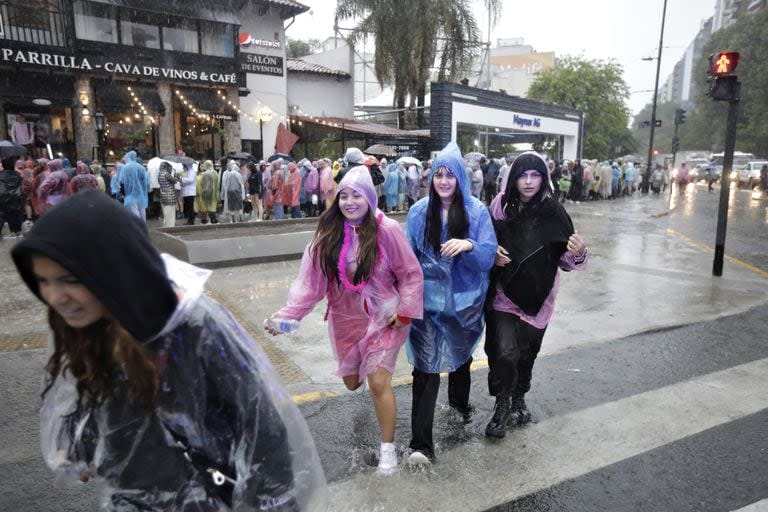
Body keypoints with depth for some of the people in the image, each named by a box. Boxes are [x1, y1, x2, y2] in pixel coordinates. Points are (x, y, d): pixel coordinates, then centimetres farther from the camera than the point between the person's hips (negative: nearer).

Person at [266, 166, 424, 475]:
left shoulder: (387, 230, -17)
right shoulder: (328, 233, -9)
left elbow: (410, 274, -9)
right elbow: (311, 279, -11)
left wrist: (405, 311, -13)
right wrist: (288, 313, -20)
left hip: (382, 319, -3)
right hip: (345, 319, 4)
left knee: (378, 383, -7)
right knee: (352, 382, 18)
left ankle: (388, 448, 16)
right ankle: (367, 368, 58)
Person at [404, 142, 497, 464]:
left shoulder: (476, 211, -8)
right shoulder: (419, 211, -6)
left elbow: (488, 257, -12)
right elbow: (408, 255, 3)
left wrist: (469, 245, -31)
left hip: (464, 299, 1)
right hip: (429, 299, -1)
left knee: (460, 353, 24)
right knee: (427, 365, -9)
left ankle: (459, 400, 53)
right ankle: (421, 443, -2)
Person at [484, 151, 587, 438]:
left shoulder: (553, 211, -7)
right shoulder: (501, 207, -6)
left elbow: (567, 260, -6)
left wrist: (578, 254, -27)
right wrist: (492, 253, -13)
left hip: (537, 296, 1)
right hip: (504, 294, -1)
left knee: (527, 352, 14)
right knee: (505, 353, -12)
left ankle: (519, 398, 43)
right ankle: (503, 406, 15)